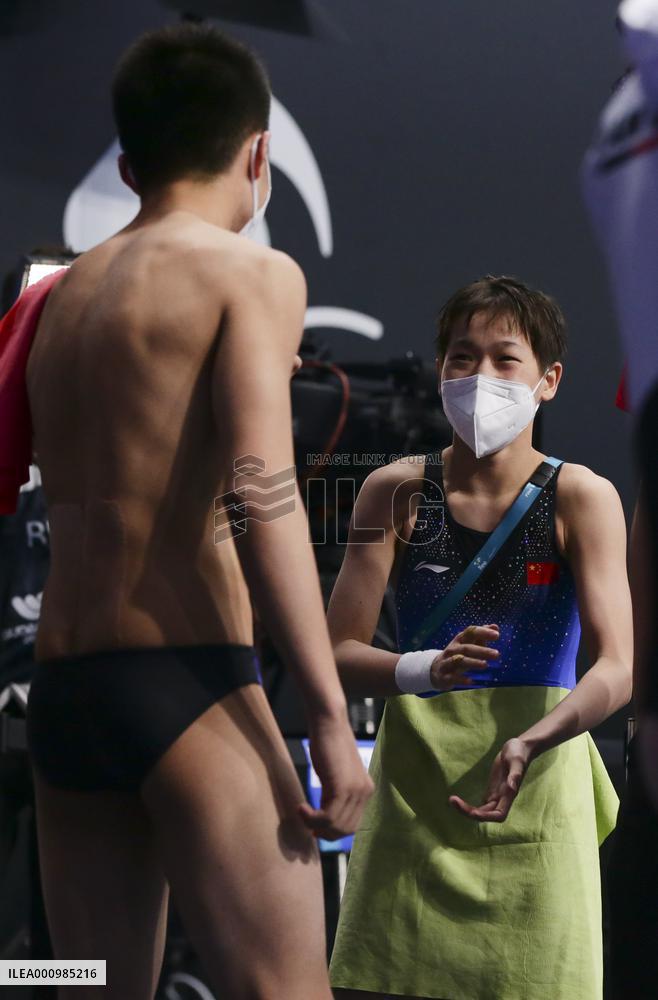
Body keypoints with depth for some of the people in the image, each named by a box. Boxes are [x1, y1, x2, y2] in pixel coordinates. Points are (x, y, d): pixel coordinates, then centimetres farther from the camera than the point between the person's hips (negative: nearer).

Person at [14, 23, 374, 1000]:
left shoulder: (61, 294, 17)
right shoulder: (253, 273, -3)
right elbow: (260, 498, -15)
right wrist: (330, 716, -17)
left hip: (61, 693, 7)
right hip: (188, 680, -7)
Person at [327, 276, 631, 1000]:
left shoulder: (580, 498, -2)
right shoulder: (396, 492, 4)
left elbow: (616, 671, -11)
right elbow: (338, 653, 0)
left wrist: (529, 745, -29)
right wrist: (424, 671, -21)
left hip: (536, 791, -1)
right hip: (413, 782, 1)